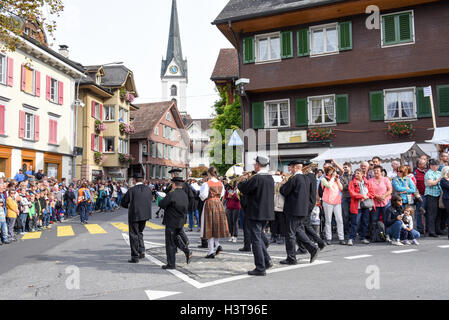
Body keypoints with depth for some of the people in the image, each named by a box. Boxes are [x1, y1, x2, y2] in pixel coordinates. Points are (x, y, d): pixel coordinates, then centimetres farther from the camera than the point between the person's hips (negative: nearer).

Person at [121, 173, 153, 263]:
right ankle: (142, 251, 13)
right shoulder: (148, 189, 2)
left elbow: (123, 203, -3)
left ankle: (135, 257, 9)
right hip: (145, 215, 5)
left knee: (134, 235, 5)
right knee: (139, 233, 23)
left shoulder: (131, 190, -12)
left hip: (134, 215, -5)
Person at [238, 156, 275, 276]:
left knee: (256, 239, 1)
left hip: (255, 213, -8)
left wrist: (242, 181, 8)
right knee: (258, 237, 22)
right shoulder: (270, 178, 7)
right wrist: (247, 181, 12)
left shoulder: (256, 178, -20)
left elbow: (242, 188, -15)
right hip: (267, 212, 8)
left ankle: (260, 268, 5)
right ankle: (267, 260, 19)